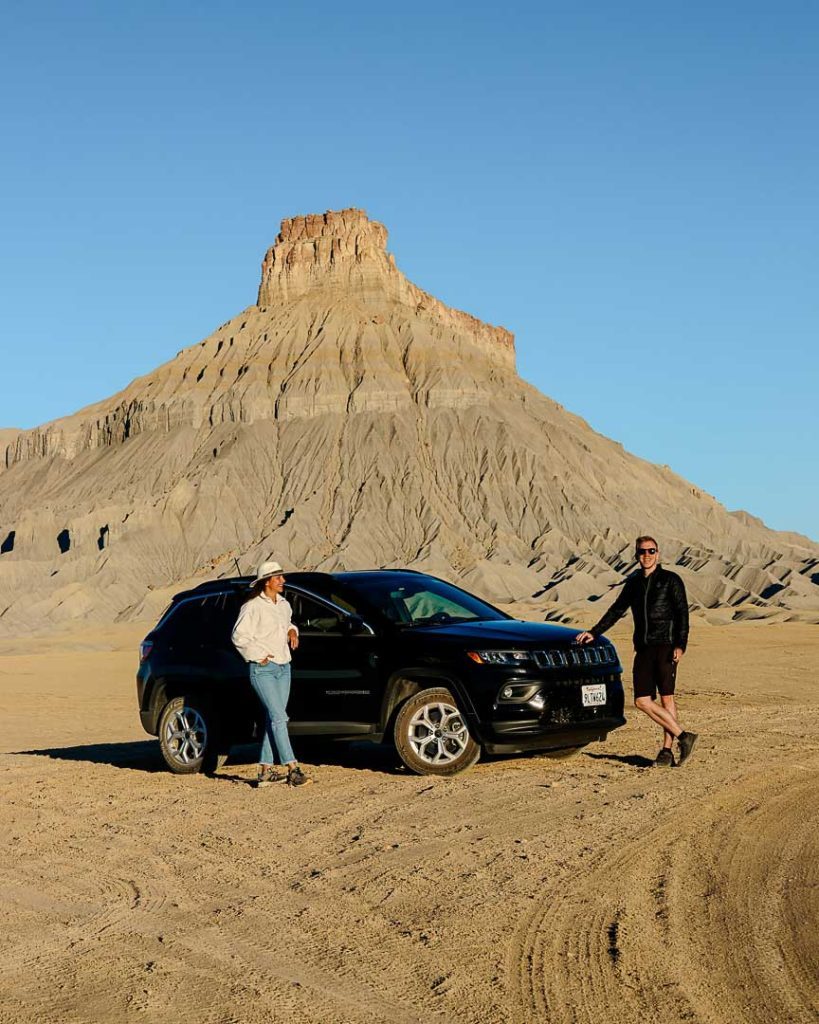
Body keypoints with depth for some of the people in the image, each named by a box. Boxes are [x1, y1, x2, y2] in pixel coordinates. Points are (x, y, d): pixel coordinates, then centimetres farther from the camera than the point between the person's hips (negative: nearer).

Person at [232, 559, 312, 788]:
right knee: (278, 717, -13)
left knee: (274, 719, 7)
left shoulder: (284, 604, 12)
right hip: (262, 669, -8)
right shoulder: (253, 606, -10)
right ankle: (292, 769, -17)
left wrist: (292, 631, 8)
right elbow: (239, 636, -11)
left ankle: (266, 770, 12)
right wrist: (260, 656, -14)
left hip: (283, 667, 8)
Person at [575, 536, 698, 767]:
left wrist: (680, 645, -16)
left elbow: (682, 613, -5)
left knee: (666, 697, -6)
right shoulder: (633, 583, 18)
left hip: (665, 646, -5)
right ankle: (683, 736, 1)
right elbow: (616, 610, 25)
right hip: (643, 648, 5)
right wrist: (594, 632, 18)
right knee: (642, 701, -4)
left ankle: (667, 750, 0)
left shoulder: (670, 580, 2)